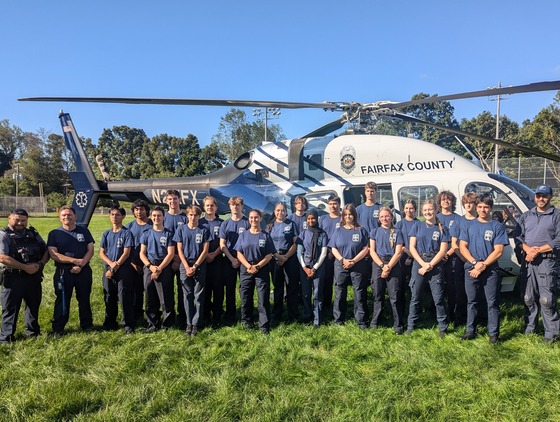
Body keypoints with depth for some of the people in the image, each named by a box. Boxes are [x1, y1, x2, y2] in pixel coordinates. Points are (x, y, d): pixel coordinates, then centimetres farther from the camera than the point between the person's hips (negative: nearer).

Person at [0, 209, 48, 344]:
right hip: (13, 278, -5)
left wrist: (40, 264, -9)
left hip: (34, 277, 5)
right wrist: (25, 267, -19)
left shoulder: (33, 234, 9)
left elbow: (46, 251, 11)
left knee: (33, 305, 16)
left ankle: (33, 332, 32)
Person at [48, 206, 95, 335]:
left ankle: (87, 324, 22)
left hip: (84, 271, 1)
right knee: (62, 300, 5)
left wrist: (81, 265, -14)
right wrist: (74, 260, -18)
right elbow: (53, 254, -8)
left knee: (84, 299, 9)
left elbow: (90, 250, 1)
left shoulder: (84, 231, 6)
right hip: (63, 272, -1)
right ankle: (58, 328, 17)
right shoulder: (54, 234, 2)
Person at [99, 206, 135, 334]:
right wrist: (111, 263, -10)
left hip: (123, 269, -5)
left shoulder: (127, 233, -2)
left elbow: (126, 253, -8)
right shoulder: (106, 234, 12)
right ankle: (110, 322, 24)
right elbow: (101, 253, 8)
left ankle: (128, 324, -1)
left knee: (125, 298, -6)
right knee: (109, 297, 11)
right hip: (108, 269, 5)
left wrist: (115, 267, -12)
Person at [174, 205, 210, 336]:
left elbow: (205, 250, -3)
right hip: (185, 265, 1)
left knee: (199, 296, 1)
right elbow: (179, 250, 1)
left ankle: (196, 323, 9)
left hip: (200, 266, -1)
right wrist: (187, 267, -8)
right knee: (187, 295, 6)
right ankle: (189, 323, 15)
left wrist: (194, 267, -9)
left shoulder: (204, 230, 0)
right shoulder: (181, 229, 3)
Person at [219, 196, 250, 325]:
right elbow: (222, 244, 2)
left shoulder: (247, 222, -1)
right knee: (230, 289, 7)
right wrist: (232, 259, -9)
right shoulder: (225, 224, 4)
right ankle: (229, 316, 17)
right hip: (229, 260, 2)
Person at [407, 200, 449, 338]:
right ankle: (411, 326, 15)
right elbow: (412, 247, 1)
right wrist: (423, 263, -10)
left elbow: (443, 250, -2)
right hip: (419, 264, 1)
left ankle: (442, 328, 12)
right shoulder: (418, 226, 7)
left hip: (436, 265, -1)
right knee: (415, 297, 5)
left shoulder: (442, 229, 5)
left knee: (439, 298, 0)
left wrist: (430, 265, -11)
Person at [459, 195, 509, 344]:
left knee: (492, 302, 2)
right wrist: (475, 263, -11)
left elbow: (498, 251, -6)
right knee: (472, 301, 10)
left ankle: (494, 333, 12)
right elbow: (462, 247, 3)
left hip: (491, 270, -2)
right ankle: (471, 331, 20)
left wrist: (483, 266, -13)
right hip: (471, 269, 3)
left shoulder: (497, 226, 0)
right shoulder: (470, 226, 8)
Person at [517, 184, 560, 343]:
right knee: (528, 297, 11)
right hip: (528, 261, 5)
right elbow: (519, 236, 11)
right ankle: (529, 328, 24)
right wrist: (527, 249, -8)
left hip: (547, 261, -4)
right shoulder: (526, 216, 17)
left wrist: (538, 250, -14)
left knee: (547, 299, -6)